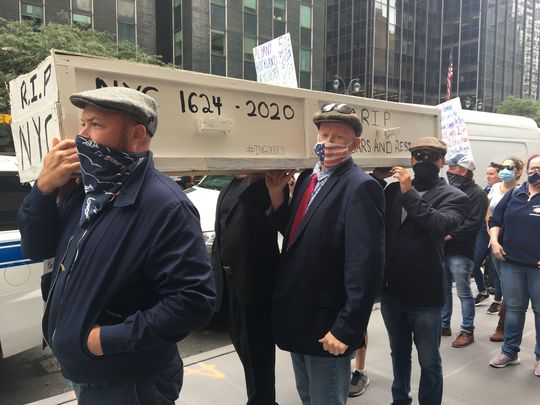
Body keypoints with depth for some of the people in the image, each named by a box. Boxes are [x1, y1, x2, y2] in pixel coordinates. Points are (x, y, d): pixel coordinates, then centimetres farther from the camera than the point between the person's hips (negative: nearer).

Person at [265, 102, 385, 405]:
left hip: (327, 327, -8)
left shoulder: (361, 187, -18)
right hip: (297, 318, 8)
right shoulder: (308, 178, 8)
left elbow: (367, 264, -22)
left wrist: (347, 328, -21)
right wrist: (277, 194, -2)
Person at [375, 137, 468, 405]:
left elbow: (440, 226, -24)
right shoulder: (394, 189, 6)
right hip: (391, 290, 4)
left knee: (429, 360, 12)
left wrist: (410, 194, -23)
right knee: (399, 354, 23)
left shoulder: (454, 197, -5)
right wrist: (377, 178, -10)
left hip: (425, 294, -4)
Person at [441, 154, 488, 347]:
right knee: (444, 289, 15)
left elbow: (474, 222, -18)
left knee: (464, 293, 2)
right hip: (442, 248, 8)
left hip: (460, 252, -7)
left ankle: (467, 331, 14)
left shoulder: (477, 193, -8)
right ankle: (444, 325, 28)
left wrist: (451, 235, -20)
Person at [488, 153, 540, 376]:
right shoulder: (513, 194, 6)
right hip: (511, 262, 3)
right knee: (513, 308, 12)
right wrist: (494, 241, -3)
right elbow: (495, 220, 12)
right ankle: (510, 352, 25)